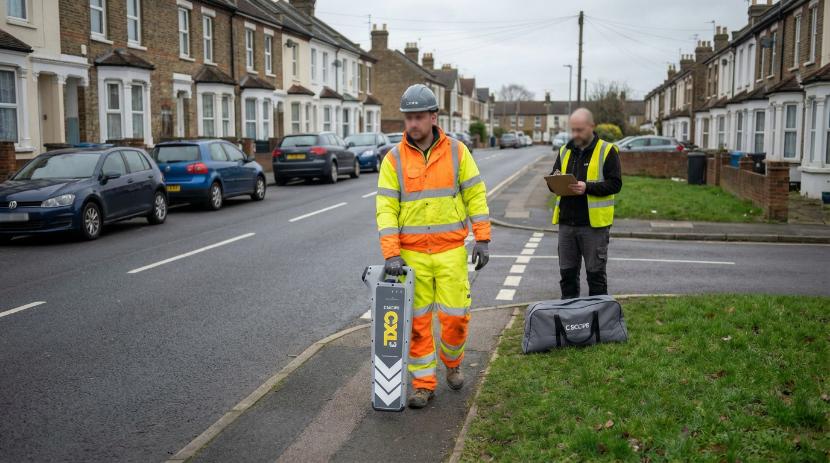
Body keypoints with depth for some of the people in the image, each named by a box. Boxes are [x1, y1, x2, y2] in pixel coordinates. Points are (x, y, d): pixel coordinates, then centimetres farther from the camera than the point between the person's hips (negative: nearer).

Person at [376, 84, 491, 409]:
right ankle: (423, 383, 17)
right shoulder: (394, 159, -1)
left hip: (451, 250, 0)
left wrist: (482, 239, -3)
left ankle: (452, 363, 31)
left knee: (455, 315, 2)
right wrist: (391, 254, -13)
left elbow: (475, 195, 3)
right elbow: (386, 208, -5)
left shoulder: (456, 151, 1)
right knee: (417, 319, 4)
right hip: (411, 253, 0)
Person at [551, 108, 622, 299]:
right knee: (567, 272, 12)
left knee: (596, 273, 3)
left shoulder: (607, 151, -3)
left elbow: (615, 183, -10)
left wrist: (587, 187, -23)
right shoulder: (565, 151, 13)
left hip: (594, 224, -5)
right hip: (566, 221, 5)